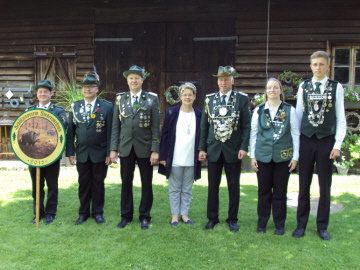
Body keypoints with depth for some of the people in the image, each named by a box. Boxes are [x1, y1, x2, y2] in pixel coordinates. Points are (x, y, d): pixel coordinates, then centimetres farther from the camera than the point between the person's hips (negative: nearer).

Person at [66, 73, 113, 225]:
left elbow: (110, 132, -5)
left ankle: (98, 212, 22)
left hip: (100, 154, -2)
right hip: (81, 153, 2)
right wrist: (70, 152, 0)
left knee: (98, 184, 9)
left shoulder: (107, 107, -3)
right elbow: (70, 131, 4)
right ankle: (83, 213, 23)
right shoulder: (75, 107, 6)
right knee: (83, 184, 10)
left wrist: (109, 153, -9)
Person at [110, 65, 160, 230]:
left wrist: (155, 150, -9)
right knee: (126, 183, 9)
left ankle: (145, 216, 21)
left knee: (147, 183, 7)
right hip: (126, 147, 2)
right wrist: (113, 149, 0)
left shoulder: (152, 99, -1)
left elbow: (156, 127, -4)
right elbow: (115, 126, 5)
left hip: (145, 147, -2)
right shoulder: (120, 99, 6)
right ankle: (126, 216, 22)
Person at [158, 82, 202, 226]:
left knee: (187, 189, 11)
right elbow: (164, 134, -1)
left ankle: (185, 214, 22)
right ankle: (175, 215, 18)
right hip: (175, 159, -1)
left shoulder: (199, 115, 5)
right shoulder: (172, 112, 0)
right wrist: (163, 156, -5)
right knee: (174, 189, 8)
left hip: (191, 160, 2)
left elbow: (202, 137, 9)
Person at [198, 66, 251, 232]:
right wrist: (202, 148, 2)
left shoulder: (242, 99, 0)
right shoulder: (209, 99, 7)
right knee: (213, 186, 9)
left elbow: (247, 125, -3)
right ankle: (212, 218, 21)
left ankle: (232, 219, 20)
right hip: (213, 149, 2)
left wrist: (244, 147, -12)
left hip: (233, 149, -2)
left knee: (234, 186, 7)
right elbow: (204, 126, 7)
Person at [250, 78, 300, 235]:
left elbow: (295, 134, 1)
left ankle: (280, 225, 19)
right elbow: (253, 133, 6)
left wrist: (295, 157, -2)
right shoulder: (259, 110, 4)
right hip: (263, 156, 1)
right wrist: (252, 156, 2)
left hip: (283, 156, -1)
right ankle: (262, 223, 20)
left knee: (280, 191, 7)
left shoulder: (289, 110, 0)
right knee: (264, 191, 8)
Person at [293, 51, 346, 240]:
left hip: (326, 141, -1)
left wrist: (337, 145, -7)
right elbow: (298, 115, 6)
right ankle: (301, 225, 21)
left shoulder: (336, 87, -1)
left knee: (325, 186, 7)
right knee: (304, 185, 8)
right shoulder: (303, 87, 3)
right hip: (306, 140, 1)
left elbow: (340, 119, -1)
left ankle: (322, 226, 22)